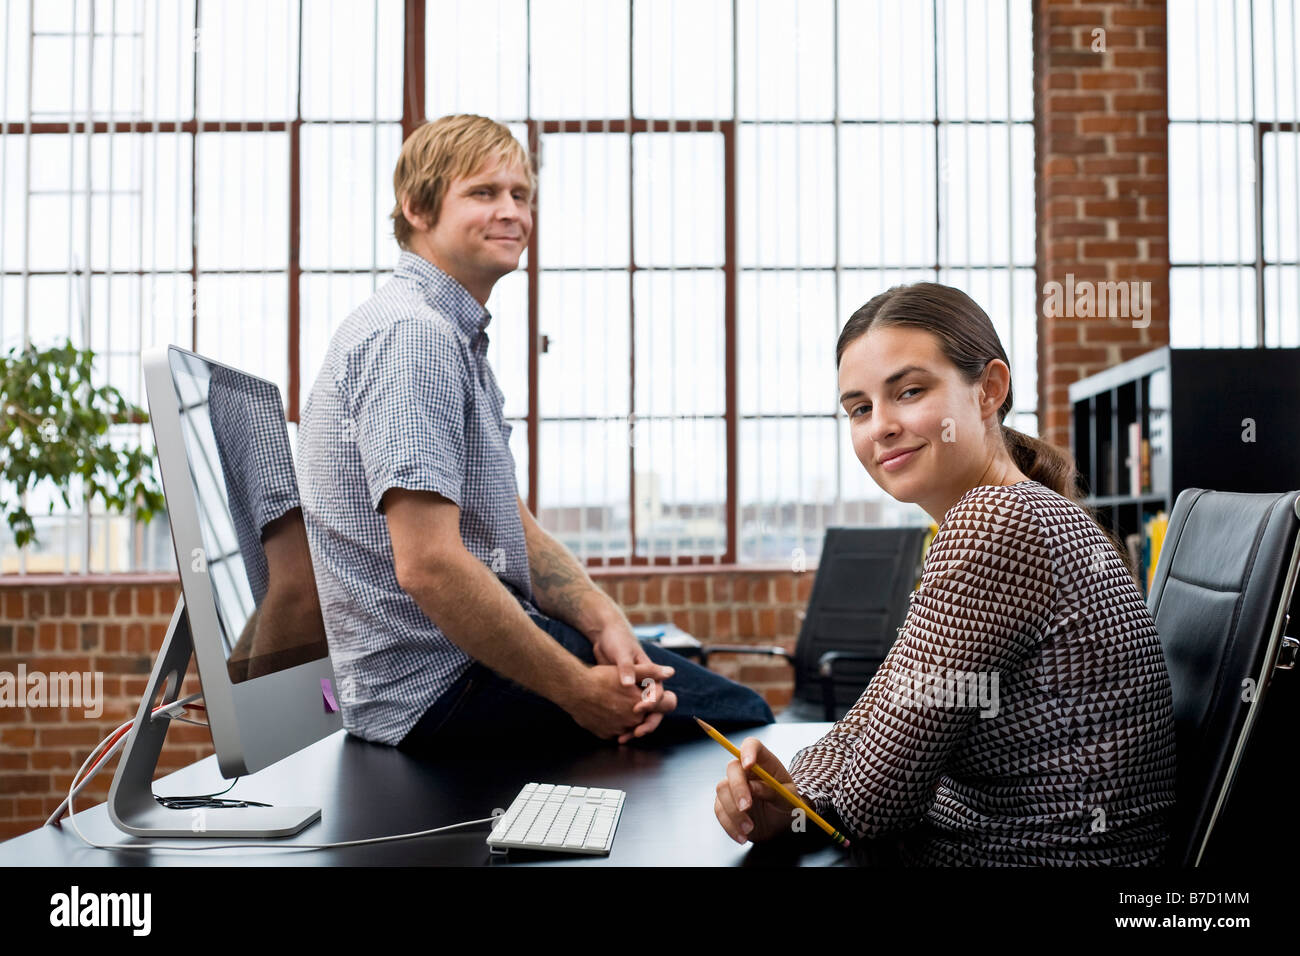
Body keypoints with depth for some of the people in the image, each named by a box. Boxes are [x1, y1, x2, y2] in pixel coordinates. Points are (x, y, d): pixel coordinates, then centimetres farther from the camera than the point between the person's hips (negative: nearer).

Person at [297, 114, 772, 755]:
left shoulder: (460, 336, 15)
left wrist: (604, 621, -3)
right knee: (741, 718, -8)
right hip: (436, 690, -10)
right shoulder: (411, 333, -19)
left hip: (484, 644, 10)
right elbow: (429, 565, -27)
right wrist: (577, 690, -20)